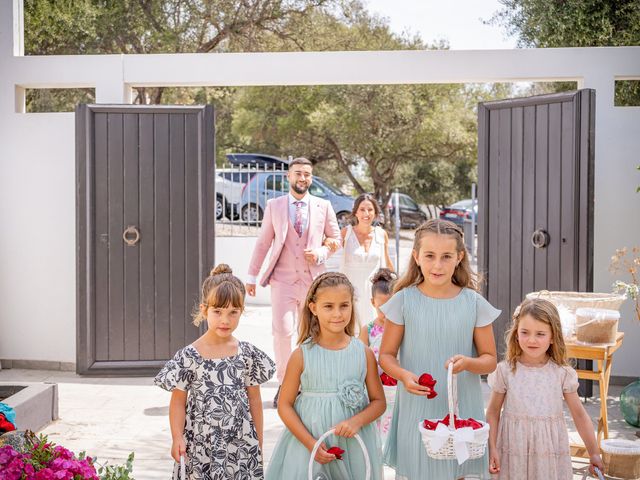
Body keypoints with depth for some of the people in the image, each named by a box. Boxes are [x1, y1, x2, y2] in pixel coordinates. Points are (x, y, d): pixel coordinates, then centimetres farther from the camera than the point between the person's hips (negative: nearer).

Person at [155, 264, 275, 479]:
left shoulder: (248, 354, 0)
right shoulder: (189, 356, -6)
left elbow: (254, 401, 6)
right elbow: (178, 401, -1)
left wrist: (258, 444, 9)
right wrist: (177, 437, -13)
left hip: (242, 445, 2)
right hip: (202, 446, -1)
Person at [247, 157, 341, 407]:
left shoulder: (323, 206, 7)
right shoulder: (274, 206, 6)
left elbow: (335, 239, 14)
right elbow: (263, 243, 9)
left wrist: (321, 253, -7)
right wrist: (252, 276, 7)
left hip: (313, 279, 1)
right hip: (283, 279, -1)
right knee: (282, 331, -11)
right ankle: (284, 382, 4)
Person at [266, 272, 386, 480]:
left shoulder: (364, 354, -3)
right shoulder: (302, 355, -7)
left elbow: (378, 401, 4)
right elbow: (285, 405, -4)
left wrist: (356, 421, -15)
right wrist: (310, 443, -12)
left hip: (354, 446, 1)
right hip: (307, 442, -1)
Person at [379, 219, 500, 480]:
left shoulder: (474, 303, -3)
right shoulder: (404, 300, -5)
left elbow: (490, 360, 4)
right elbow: (386, 354, 2)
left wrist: (468, 363, -17)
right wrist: (404, 376, -18)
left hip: (461, 409, 1)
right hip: (416, 409, 0)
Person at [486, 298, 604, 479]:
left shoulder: (562, 373, -5)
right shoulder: (505, 370, -5)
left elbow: (579, 414, 3)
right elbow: (493, 411, 2)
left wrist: (593, 454, 6)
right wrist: (492, 449, -3)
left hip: (550, 451, 0)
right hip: (514, 449, 0)